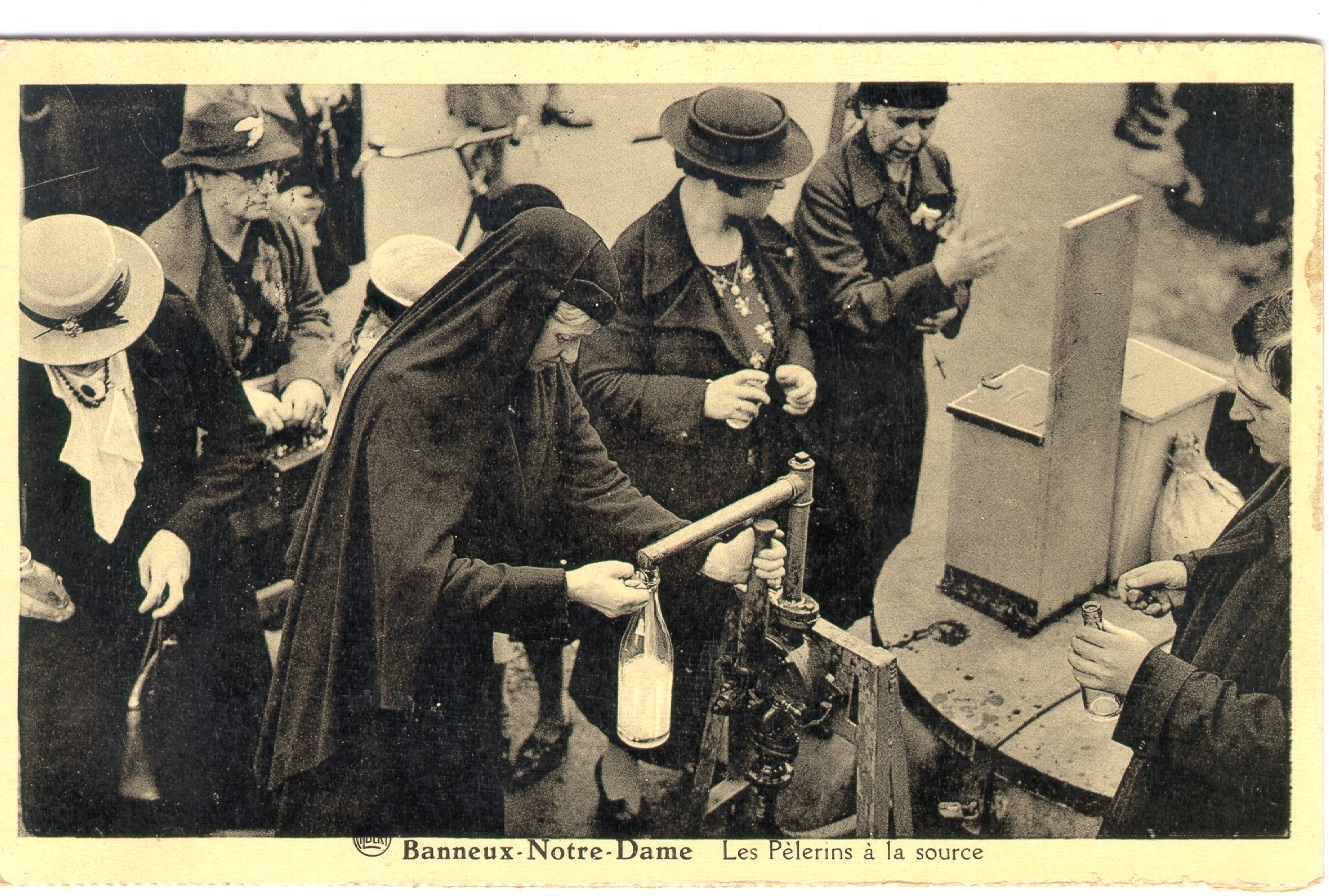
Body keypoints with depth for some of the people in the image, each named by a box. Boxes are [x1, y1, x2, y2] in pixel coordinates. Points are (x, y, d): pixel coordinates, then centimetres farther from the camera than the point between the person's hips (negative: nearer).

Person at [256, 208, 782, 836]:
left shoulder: (539, 373, -5)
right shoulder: (406, 391, -29)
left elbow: (593, 486, -6)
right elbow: (420, 570, -32)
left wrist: (705, 553, -18)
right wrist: (565, 587, -34)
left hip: (462, 666, 7)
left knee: (474, 817, 20)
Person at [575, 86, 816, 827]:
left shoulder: (770, 244, 2)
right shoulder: (638, 258, -20)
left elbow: (792, 324, 19)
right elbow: (601, 381, -19)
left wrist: (798, 368, -4)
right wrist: (702, 398, -30)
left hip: (754, 485, 6)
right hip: (666, 497, -6)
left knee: (722, 619, 17)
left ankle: (699, 753, 41)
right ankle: (622, 756, 36)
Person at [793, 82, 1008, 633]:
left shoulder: (934, 167, 1)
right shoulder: (828, 187, -20)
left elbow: (949, 259, 14)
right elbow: (854, 304, -25)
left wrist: (950, 304, -8)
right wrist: (941, 273, -36)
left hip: (906, 372, 7)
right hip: (846, 386, -7)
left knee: (893, 525, 19)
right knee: (847, 530, 2)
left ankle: (859, 624, 41)